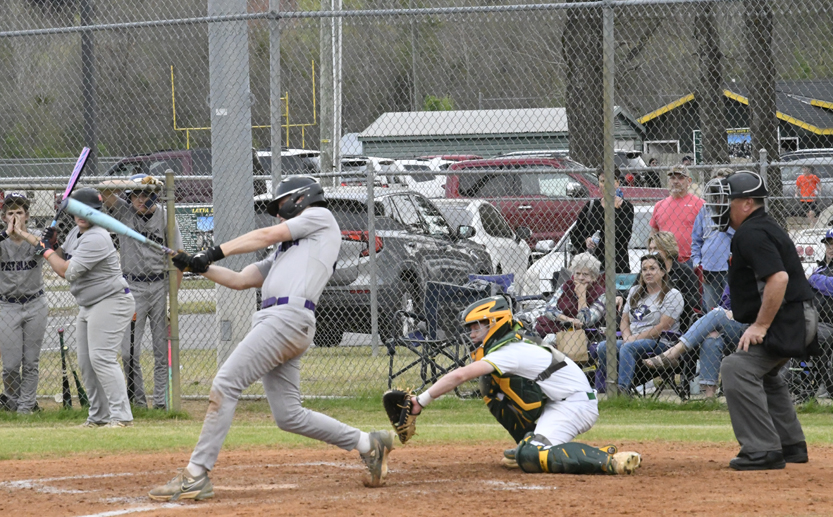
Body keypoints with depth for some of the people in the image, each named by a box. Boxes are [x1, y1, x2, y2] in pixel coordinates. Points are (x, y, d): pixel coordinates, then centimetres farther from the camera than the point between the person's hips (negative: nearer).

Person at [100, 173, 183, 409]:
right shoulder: (124, 212, 2)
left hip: (160, 286, -1)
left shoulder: (165, 217, -2)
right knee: (129, 352, -3)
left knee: (163, 350, 0)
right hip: (133, 287, 1)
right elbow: (106, 188, -14)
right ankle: (137, 400, 7)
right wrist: (141, 183, -21)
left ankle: (161, 400, 6)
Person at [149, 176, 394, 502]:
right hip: (273, 321, 9)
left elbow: (267, 236, 5)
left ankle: (196, 475, -18)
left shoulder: (320, 216, 13)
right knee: (288, 416, 5)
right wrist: (199, 266, 14)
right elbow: (239, 280, 27)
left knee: (225, 385, -15)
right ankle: (368, 444, 12)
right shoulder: (284, 251, 34)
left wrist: (215, 253, 5)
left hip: (289, 316, -9)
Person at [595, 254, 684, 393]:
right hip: (632, 340, 7)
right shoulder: (635, 291, 21)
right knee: (603, 347, -20)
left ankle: (623, 389, -49)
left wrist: (636, 338, -13)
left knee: (628, 348, -35)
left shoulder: (672, 295, -1)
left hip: (659, 342, -7)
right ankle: (600, 390, -23)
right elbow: (624, 320, 20)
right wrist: (627, 337, -2)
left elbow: (663, 327, -11)